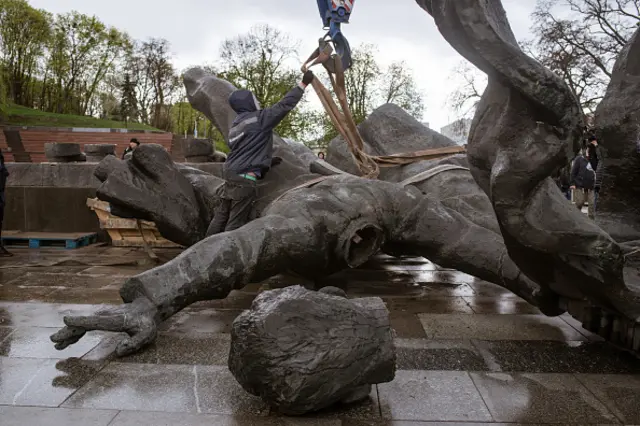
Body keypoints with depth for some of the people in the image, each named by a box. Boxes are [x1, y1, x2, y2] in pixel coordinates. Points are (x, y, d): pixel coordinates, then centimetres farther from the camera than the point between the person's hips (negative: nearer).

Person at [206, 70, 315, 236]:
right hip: (244, 176, -9)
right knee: (236, 221, -5)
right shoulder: (258, 118, -6)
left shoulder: (236, 124, 21)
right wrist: (303, 84, -3)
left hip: (231, 172, 9)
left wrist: (267, 161, 27)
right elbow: (284, 105, -9)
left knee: (222, 215, 11)